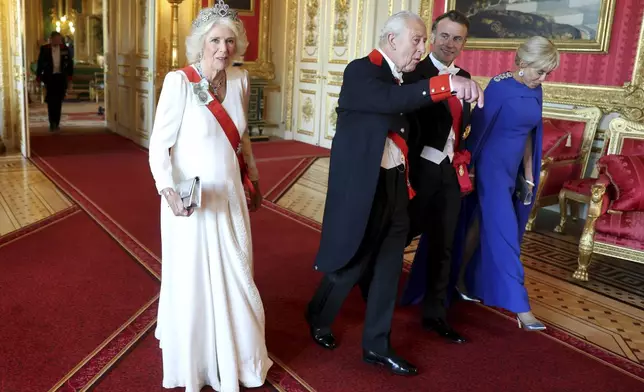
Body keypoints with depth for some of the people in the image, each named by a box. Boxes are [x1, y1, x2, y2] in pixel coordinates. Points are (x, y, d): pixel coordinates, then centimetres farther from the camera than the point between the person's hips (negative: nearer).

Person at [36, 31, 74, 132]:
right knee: (51, 101, -4)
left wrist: (70, 75, 3)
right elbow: (40, 63, 2)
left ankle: (56, 123, 13)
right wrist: (38, 77, 0)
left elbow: (70, 63, 8)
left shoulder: (65, 49, 3)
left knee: (58, 101, 6)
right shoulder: (44, 49, -1)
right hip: (49, 77, -2)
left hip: (61, 77, 2)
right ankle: (52, 123, -1)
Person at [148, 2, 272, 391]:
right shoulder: (179, 82, -15)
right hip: (190, 202, -5)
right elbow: (159, 145, -15)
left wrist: (254, 179, 22)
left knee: (236, 279, 15)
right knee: (193, 281, 9)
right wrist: (169, 191, -30)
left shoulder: (240, 79, 2)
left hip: (230, 197, 5)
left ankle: (235, 358, 39)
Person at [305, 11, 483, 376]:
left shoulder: (402, 79, 11)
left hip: (394, 186, 8)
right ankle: (319, 318, 37)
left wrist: (406, 184, 11)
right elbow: (391, 100, -34)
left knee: (389, 268, 11)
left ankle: (376, 345, 25)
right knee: (351, 264, 8)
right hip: (362, 187, -7)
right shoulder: (361, 70, -13)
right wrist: (447, 83, -42)